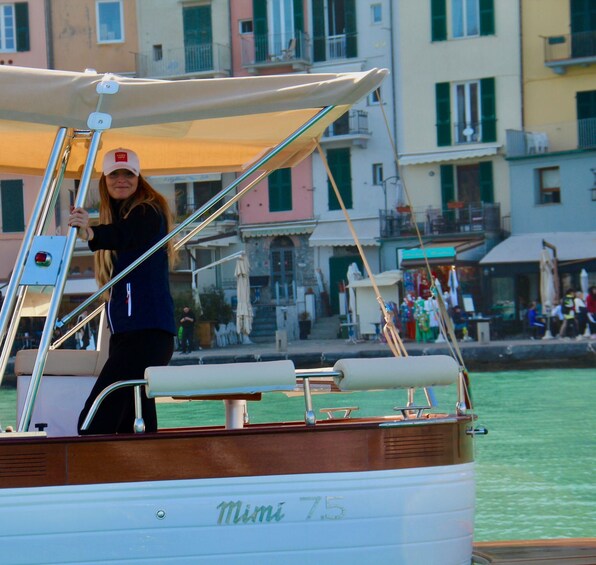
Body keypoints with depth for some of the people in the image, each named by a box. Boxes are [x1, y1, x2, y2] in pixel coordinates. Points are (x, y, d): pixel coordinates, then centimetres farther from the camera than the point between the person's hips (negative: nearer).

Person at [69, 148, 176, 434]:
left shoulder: (148, 211, -6)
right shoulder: (117, 215, 21)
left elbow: (125, 235, -28)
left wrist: (93, 233, -45)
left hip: (148, 332, -9)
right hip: (125, 331, 9)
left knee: (96, 421, -19)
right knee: (134, 422, 6)